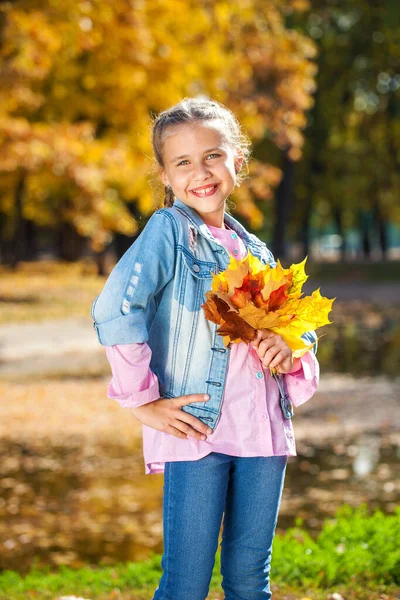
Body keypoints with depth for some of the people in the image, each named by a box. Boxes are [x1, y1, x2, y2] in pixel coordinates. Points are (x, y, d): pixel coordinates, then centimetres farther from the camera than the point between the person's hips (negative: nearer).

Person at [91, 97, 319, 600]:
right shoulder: (168, 230, -3)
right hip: (197, 429, -5)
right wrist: (142, 401, -15)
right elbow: (114, 311, -17)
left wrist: (290, 351, 1)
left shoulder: (255, 251, 16)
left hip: (263, 430, 6)